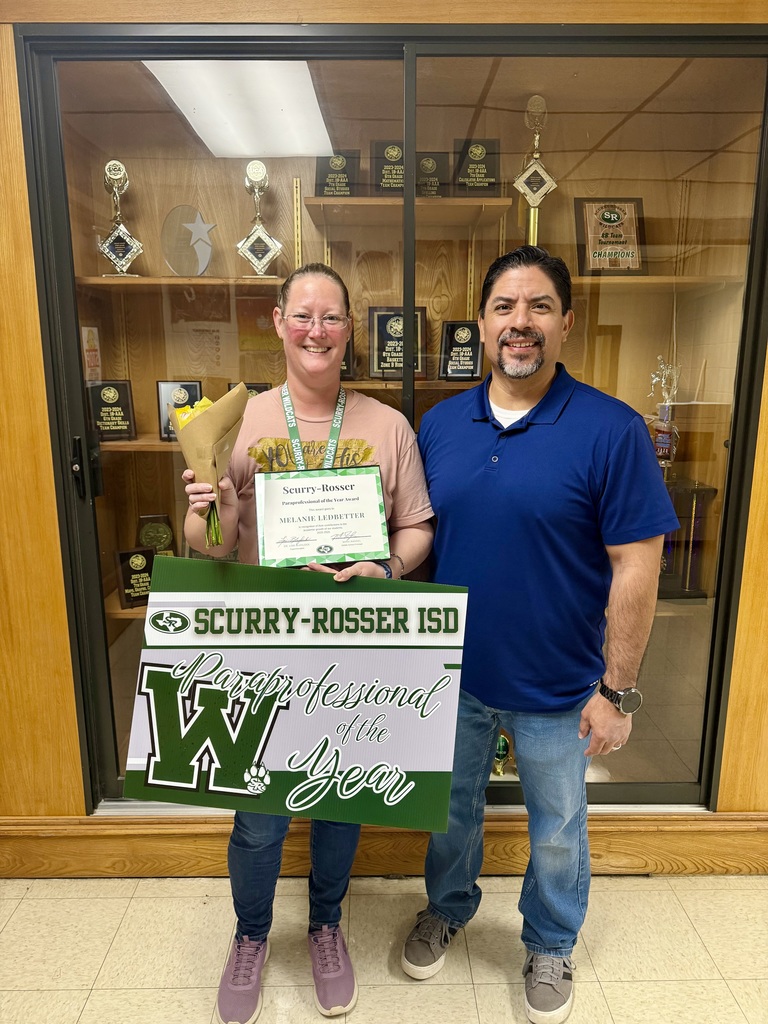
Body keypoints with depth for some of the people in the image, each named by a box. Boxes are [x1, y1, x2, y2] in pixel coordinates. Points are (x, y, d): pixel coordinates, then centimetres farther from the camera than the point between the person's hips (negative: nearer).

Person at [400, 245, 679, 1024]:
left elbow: (636, 568, -14)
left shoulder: (610, 429, -16)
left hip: (556, 690, -3)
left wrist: (618, 690, -13)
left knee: (557, 829, 20)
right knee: (452, 809, 25)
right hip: (451, 675, 4)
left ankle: (550, 945, 50)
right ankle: (447, 908, 54)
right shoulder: (439, 425, -3)